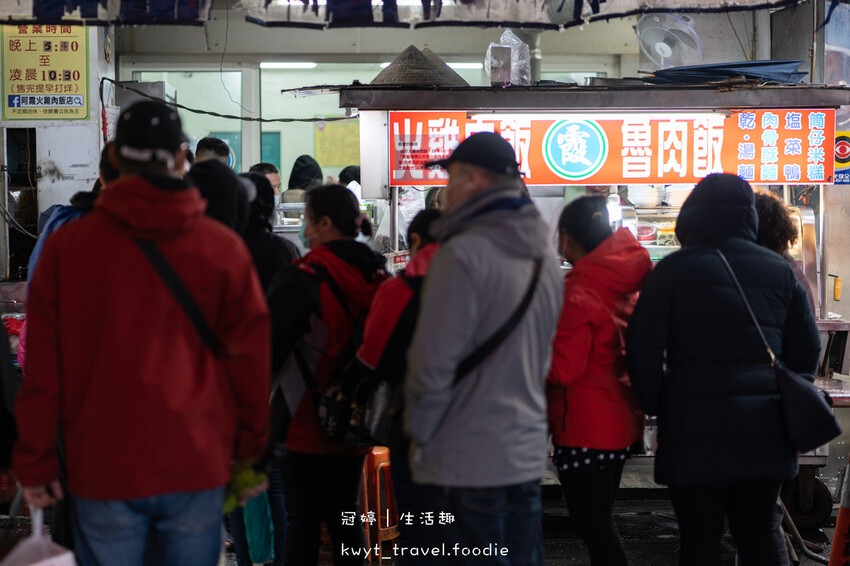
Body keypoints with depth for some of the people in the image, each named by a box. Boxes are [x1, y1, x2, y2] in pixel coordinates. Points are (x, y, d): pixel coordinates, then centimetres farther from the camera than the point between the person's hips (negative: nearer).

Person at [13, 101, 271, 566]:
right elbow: (250, 364, 0)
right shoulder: (224, 248, -3)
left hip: (102, 470, 0)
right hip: (198, 469, 1)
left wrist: (35, 463, 8)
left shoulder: (66, 246, -4)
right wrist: (249, 454, 13)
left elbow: (42, 370, -1)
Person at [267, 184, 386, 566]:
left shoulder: (303, 279, -18)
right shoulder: (375, 274, 3)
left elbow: (270, 345, -15)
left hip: (307, 420, -6)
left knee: (303, 519, 2)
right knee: (344, 515, 16)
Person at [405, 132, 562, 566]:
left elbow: (433, 363, -16)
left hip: (467, 464, -8)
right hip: (528, 454, 8)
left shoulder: (463, 254, -16)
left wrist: (419, 433, -3)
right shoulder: (544, 256, 10)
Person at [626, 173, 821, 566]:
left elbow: (643, 349, -7)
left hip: (695, 427, -4)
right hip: (765, 428, 4)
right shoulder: (779, 270, 8)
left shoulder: (674, 269, -4)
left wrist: (656, 407, 6)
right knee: (761, 532, 14)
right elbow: (806, 349, 11)